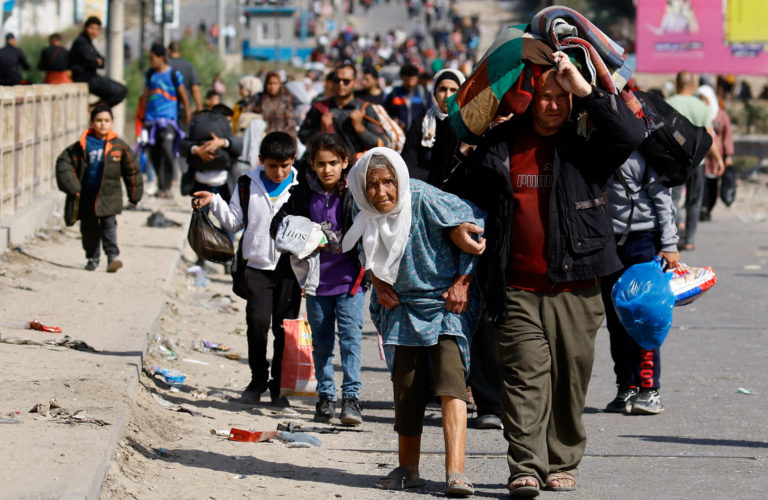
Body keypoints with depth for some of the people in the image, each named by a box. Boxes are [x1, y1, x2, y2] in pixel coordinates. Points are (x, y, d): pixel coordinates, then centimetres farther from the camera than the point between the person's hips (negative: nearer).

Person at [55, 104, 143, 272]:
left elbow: (132, 170, 7)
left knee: (109, 224, -10)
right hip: (87, 194, 1)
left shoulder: (119, 146, -2)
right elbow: (64, 163, 0)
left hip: (109, 195, -1)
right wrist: (72, 188, -7)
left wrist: (134, 194, 8)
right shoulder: (83, 145, -4)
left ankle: (112, 256, -10)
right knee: (89, 227, 8)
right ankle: (92, 258, 21)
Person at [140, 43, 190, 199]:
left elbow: (183, 95, 9)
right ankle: (162, 183, 18)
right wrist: (144, 115, 22)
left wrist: (187, 114, 16)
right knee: (154, 153, 4)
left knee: (167, 150, -18)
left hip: (168, 117, -5)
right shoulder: (150, 74, 12)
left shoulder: (174, 74, -1)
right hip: (152, 119, 5)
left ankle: (165, 187, -16)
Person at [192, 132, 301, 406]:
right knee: (257, 322, -7)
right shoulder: (248, 184, 3)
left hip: (290, 268, -1)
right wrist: (214, 202, -7)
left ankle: (279, 385, 14)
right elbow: (234, 222, 9)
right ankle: (258, 379, 9)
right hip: (257, 267, 1)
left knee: (285, 327, 2)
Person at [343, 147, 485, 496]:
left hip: (447, 304, -5)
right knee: (406, 389, 6)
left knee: (450, 379, -20)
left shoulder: (424, 200, -20)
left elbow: (475, 225, -13)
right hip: (402, 308, 5)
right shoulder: (368, 215, -3)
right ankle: (408, 469, 23)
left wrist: (462, 283, -12)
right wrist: (379, 284, 2)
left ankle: (455, 472, -28)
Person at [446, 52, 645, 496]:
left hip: (576, 289, 0)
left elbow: (631, 134, -16)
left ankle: (563, 464, 18)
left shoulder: (585, 144, 3)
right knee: (525, 376, -7)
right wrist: (456, 224, 6)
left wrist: (585, 90, -16)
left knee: (571, 378, 5)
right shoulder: (501, 147, 8)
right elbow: (460, 191, 21)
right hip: (518, 289, 0)